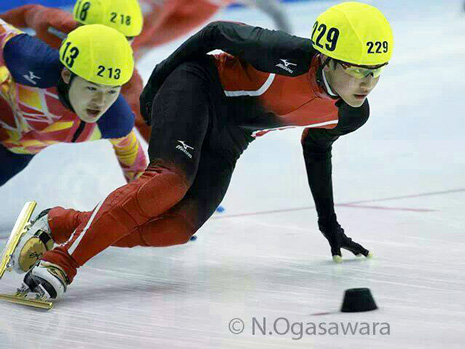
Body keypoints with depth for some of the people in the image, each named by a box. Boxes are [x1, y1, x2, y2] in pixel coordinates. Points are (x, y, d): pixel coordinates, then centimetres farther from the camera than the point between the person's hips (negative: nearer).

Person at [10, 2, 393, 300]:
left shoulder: (351, 115, -4)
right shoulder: (290, 57, -26)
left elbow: (316, 149, 18)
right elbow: (216, 33, -13)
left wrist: (329, 224, 24)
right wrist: (158, 79, -6)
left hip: (225, 142, 7)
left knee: (177, 228, -16)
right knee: (172, 177, -34)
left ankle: (59, 224, -7)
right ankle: (60, 261, -36)